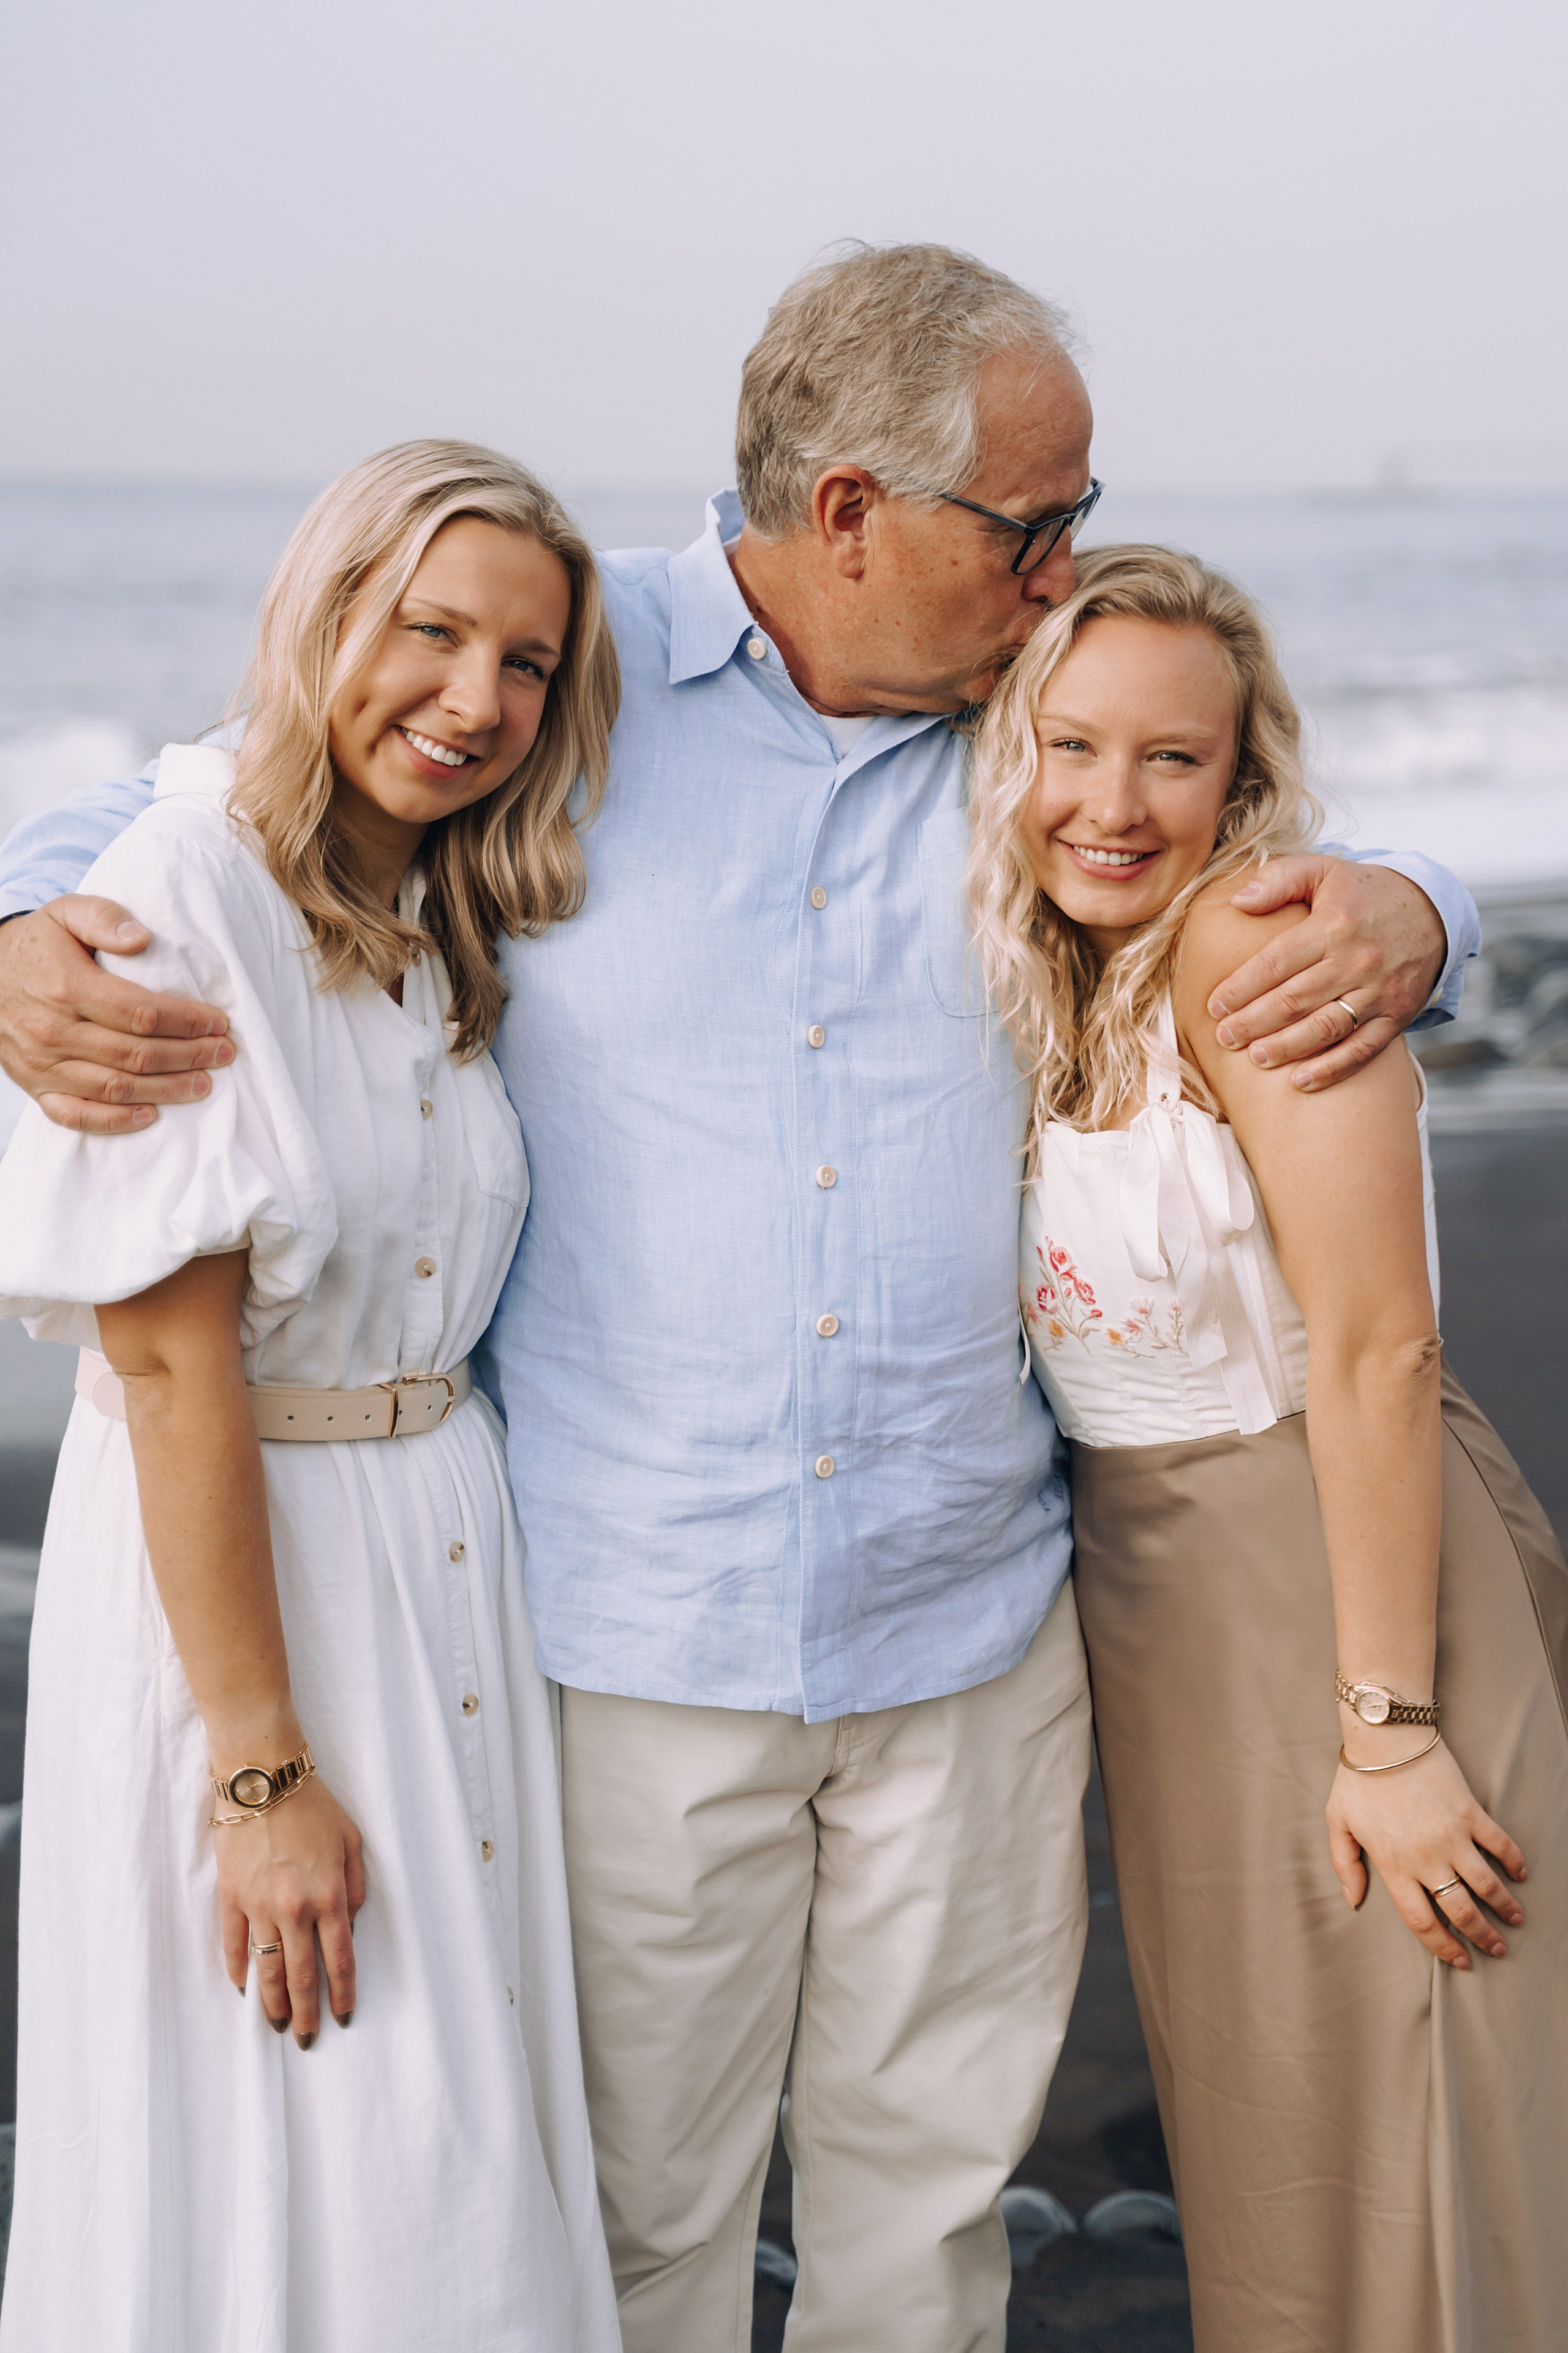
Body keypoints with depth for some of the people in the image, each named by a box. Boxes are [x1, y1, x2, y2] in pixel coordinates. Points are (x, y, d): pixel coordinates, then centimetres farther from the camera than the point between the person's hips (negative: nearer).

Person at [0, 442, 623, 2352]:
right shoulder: (184, 903, -18)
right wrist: (261, 1767, -19)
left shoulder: (445, 929, 7)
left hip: (454, 1547, 7)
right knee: (274, 2151, 6)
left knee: (455, 2149, 16)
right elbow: (172, 1361, -20)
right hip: (224, 1569, -7)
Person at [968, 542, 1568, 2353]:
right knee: (1243, 2122, 18)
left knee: (1383, 2146, 4)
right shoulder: (1039, 977, 5)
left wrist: (1389, 1726, -21)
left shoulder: (1258, 941, -18)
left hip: (1334, 1566, -7)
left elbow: (1374, 1350, -21)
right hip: (1139, 1577, 7)